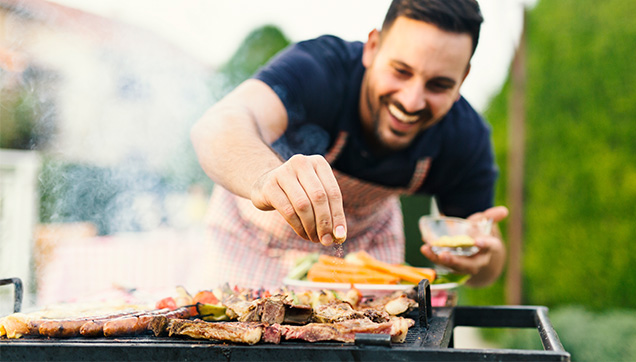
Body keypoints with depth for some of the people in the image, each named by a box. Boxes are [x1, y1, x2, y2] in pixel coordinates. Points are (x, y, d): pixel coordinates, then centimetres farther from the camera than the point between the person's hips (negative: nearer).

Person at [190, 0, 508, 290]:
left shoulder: (466, 138, -25)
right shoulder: (315, 69, -38)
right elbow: (218, 125, -57)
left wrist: (481, 260, -38)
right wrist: (266, 178, -80)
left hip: (366, 236, 3)